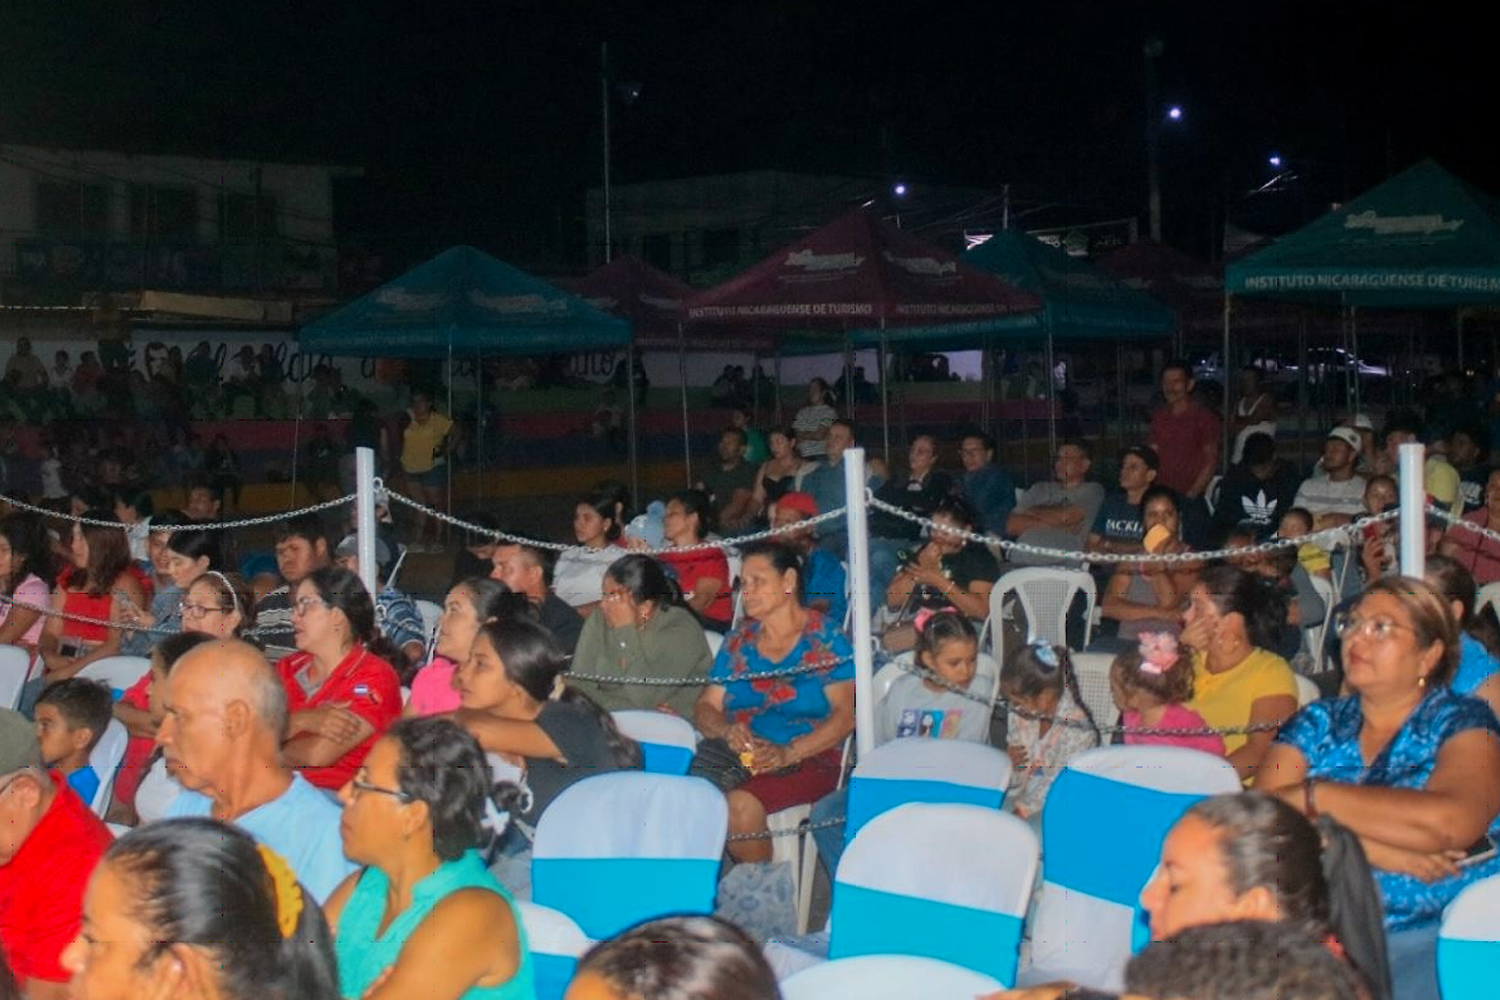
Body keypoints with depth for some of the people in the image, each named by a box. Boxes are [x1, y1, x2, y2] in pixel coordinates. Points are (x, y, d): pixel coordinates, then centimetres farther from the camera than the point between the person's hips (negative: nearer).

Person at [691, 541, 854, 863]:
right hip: (736, 750, 4)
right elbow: (705, 708, 14)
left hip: (807, 757, -4)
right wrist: (727, 730, -10)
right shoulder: (739, 640, 17)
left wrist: (788, 752, -20)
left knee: (740, 804, -33)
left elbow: (845, 714, -6)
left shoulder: (824, 638, 4)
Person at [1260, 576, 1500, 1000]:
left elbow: (1451, 823, -18)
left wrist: (1312, 796, -11)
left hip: (1429, 935, -3)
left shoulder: (1463, 723, 4)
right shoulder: (1316, 723, 14)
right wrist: (1377, 851, -15)